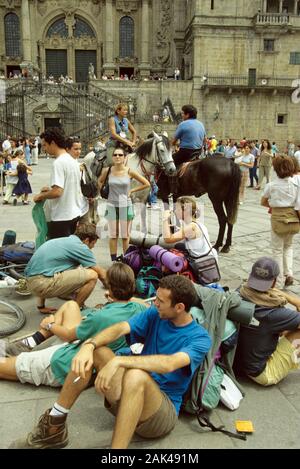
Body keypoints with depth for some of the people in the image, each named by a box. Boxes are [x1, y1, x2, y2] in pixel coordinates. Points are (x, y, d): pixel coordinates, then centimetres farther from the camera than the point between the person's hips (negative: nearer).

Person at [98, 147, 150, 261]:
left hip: (125, 206, -1)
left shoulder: (129, 172, -9)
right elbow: (100, 181, 18)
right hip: (112, 206, 1)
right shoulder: (107, 171, -4)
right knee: (113, 235, 6)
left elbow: (146, 184, -2)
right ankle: (113, 261, 15)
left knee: (125, 235, 7)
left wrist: (132, 191, -3)